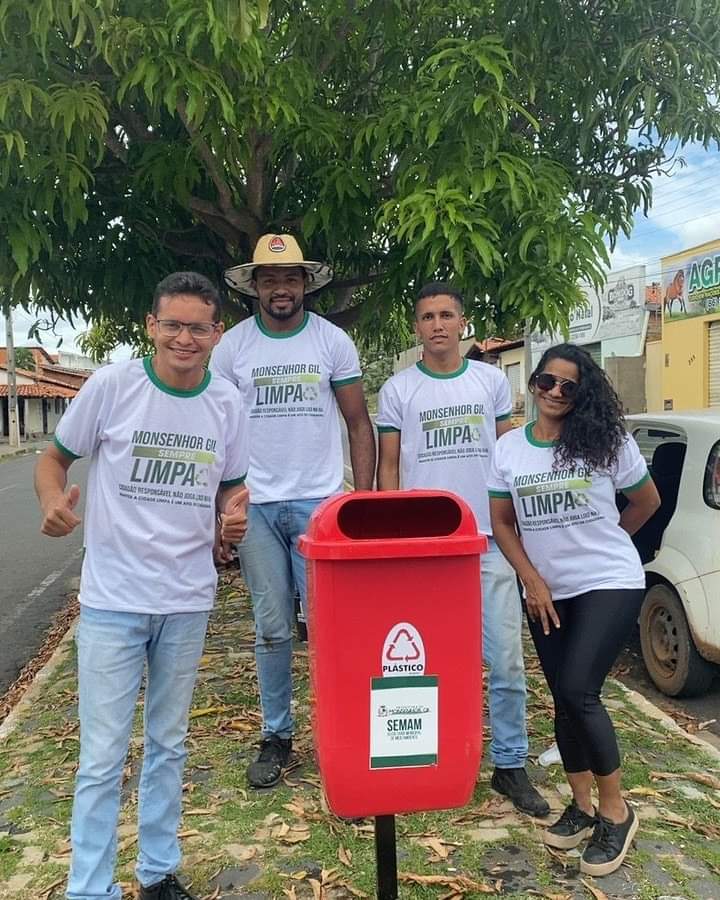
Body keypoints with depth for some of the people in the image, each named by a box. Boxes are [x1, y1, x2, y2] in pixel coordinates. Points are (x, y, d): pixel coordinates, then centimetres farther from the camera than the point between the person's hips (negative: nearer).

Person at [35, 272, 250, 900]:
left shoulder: (226, 403, 0)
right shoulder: (111, 386, -9)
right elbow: (54, 458, 1)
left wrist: (234, 517, -12)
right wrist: (54, 502, -21)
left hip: (188, 600, 4)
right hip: (113, 600, -3)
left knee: (169, 746, 18)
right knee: (103, 756, 2)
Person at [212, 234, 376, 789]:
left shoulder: (332, 340, 1)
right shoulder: (232, 346, 3)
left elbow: (359, 423, 3)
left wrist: (363, 500, -5)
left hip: (319, 500, -1)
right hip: (256, 505, 1)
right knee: (272, 628, 8)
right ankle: (277, 736, 21)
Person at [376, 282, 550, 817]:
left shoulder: (492, 381, 8)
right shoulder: (398, 390, 4)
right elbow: (388, 467, 6)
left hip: (490, 542, 1)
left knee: (506, 661, 2)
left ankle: (510, 764, 17)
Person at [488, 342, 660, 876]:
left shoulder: (608, 441, -7)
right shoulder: (508, 449, 0)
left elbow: (647, 501, 6)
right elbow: (502, 523, 5)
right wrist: (532, 580, -4)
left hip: (611, 583, -4)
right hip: (547, 592, 4)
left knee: (577, 691, -14)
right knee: (565, 699, 10)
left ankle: (616, 812, 7)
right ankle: (582, 805, 28)